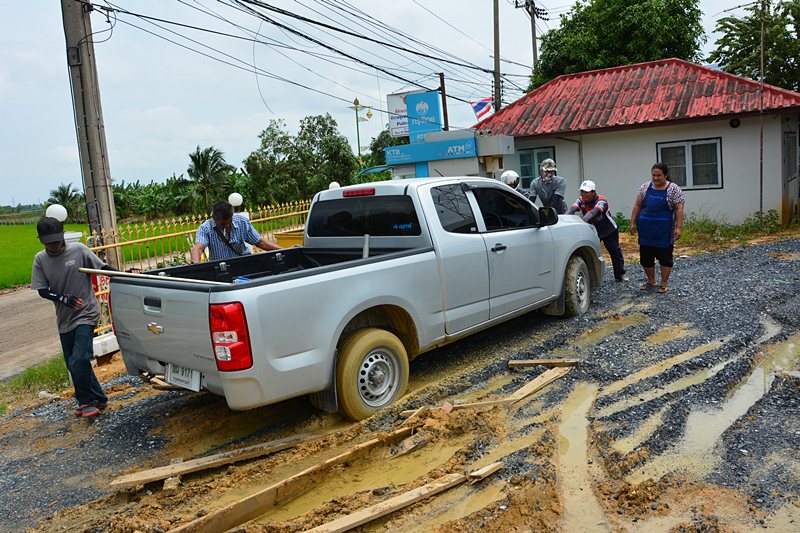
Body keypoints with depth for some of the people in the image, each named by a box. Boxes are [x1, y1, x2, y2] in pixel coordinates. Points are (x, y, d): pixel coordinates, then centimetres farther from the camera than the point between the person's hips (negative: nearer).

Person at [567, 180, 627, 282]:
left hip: (609, 231, -4)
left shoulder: (601, 200, -26)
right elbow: (572, 208, -28)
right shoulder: (581, 200, -10)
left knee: (615, 252, 4)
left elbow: (593, 212, -45)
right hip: (592, 231, 4)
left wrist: (581, 221, -62)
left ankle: (620, 275, 18)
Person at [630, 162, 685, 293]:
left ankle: (664, 283, 14)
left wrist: (679, 227, -16)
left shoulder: (674, 189, -4)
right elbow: (637, 206, 9)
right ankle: (651, 281, 23)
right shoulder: (645, 187, 7)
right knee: (645, 256, 8)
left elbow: (679, 210, -8)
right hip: (645, 229, 4)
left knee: (665, 256, 3)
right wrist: (632, 222, 4)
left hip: (664, 231, -4)